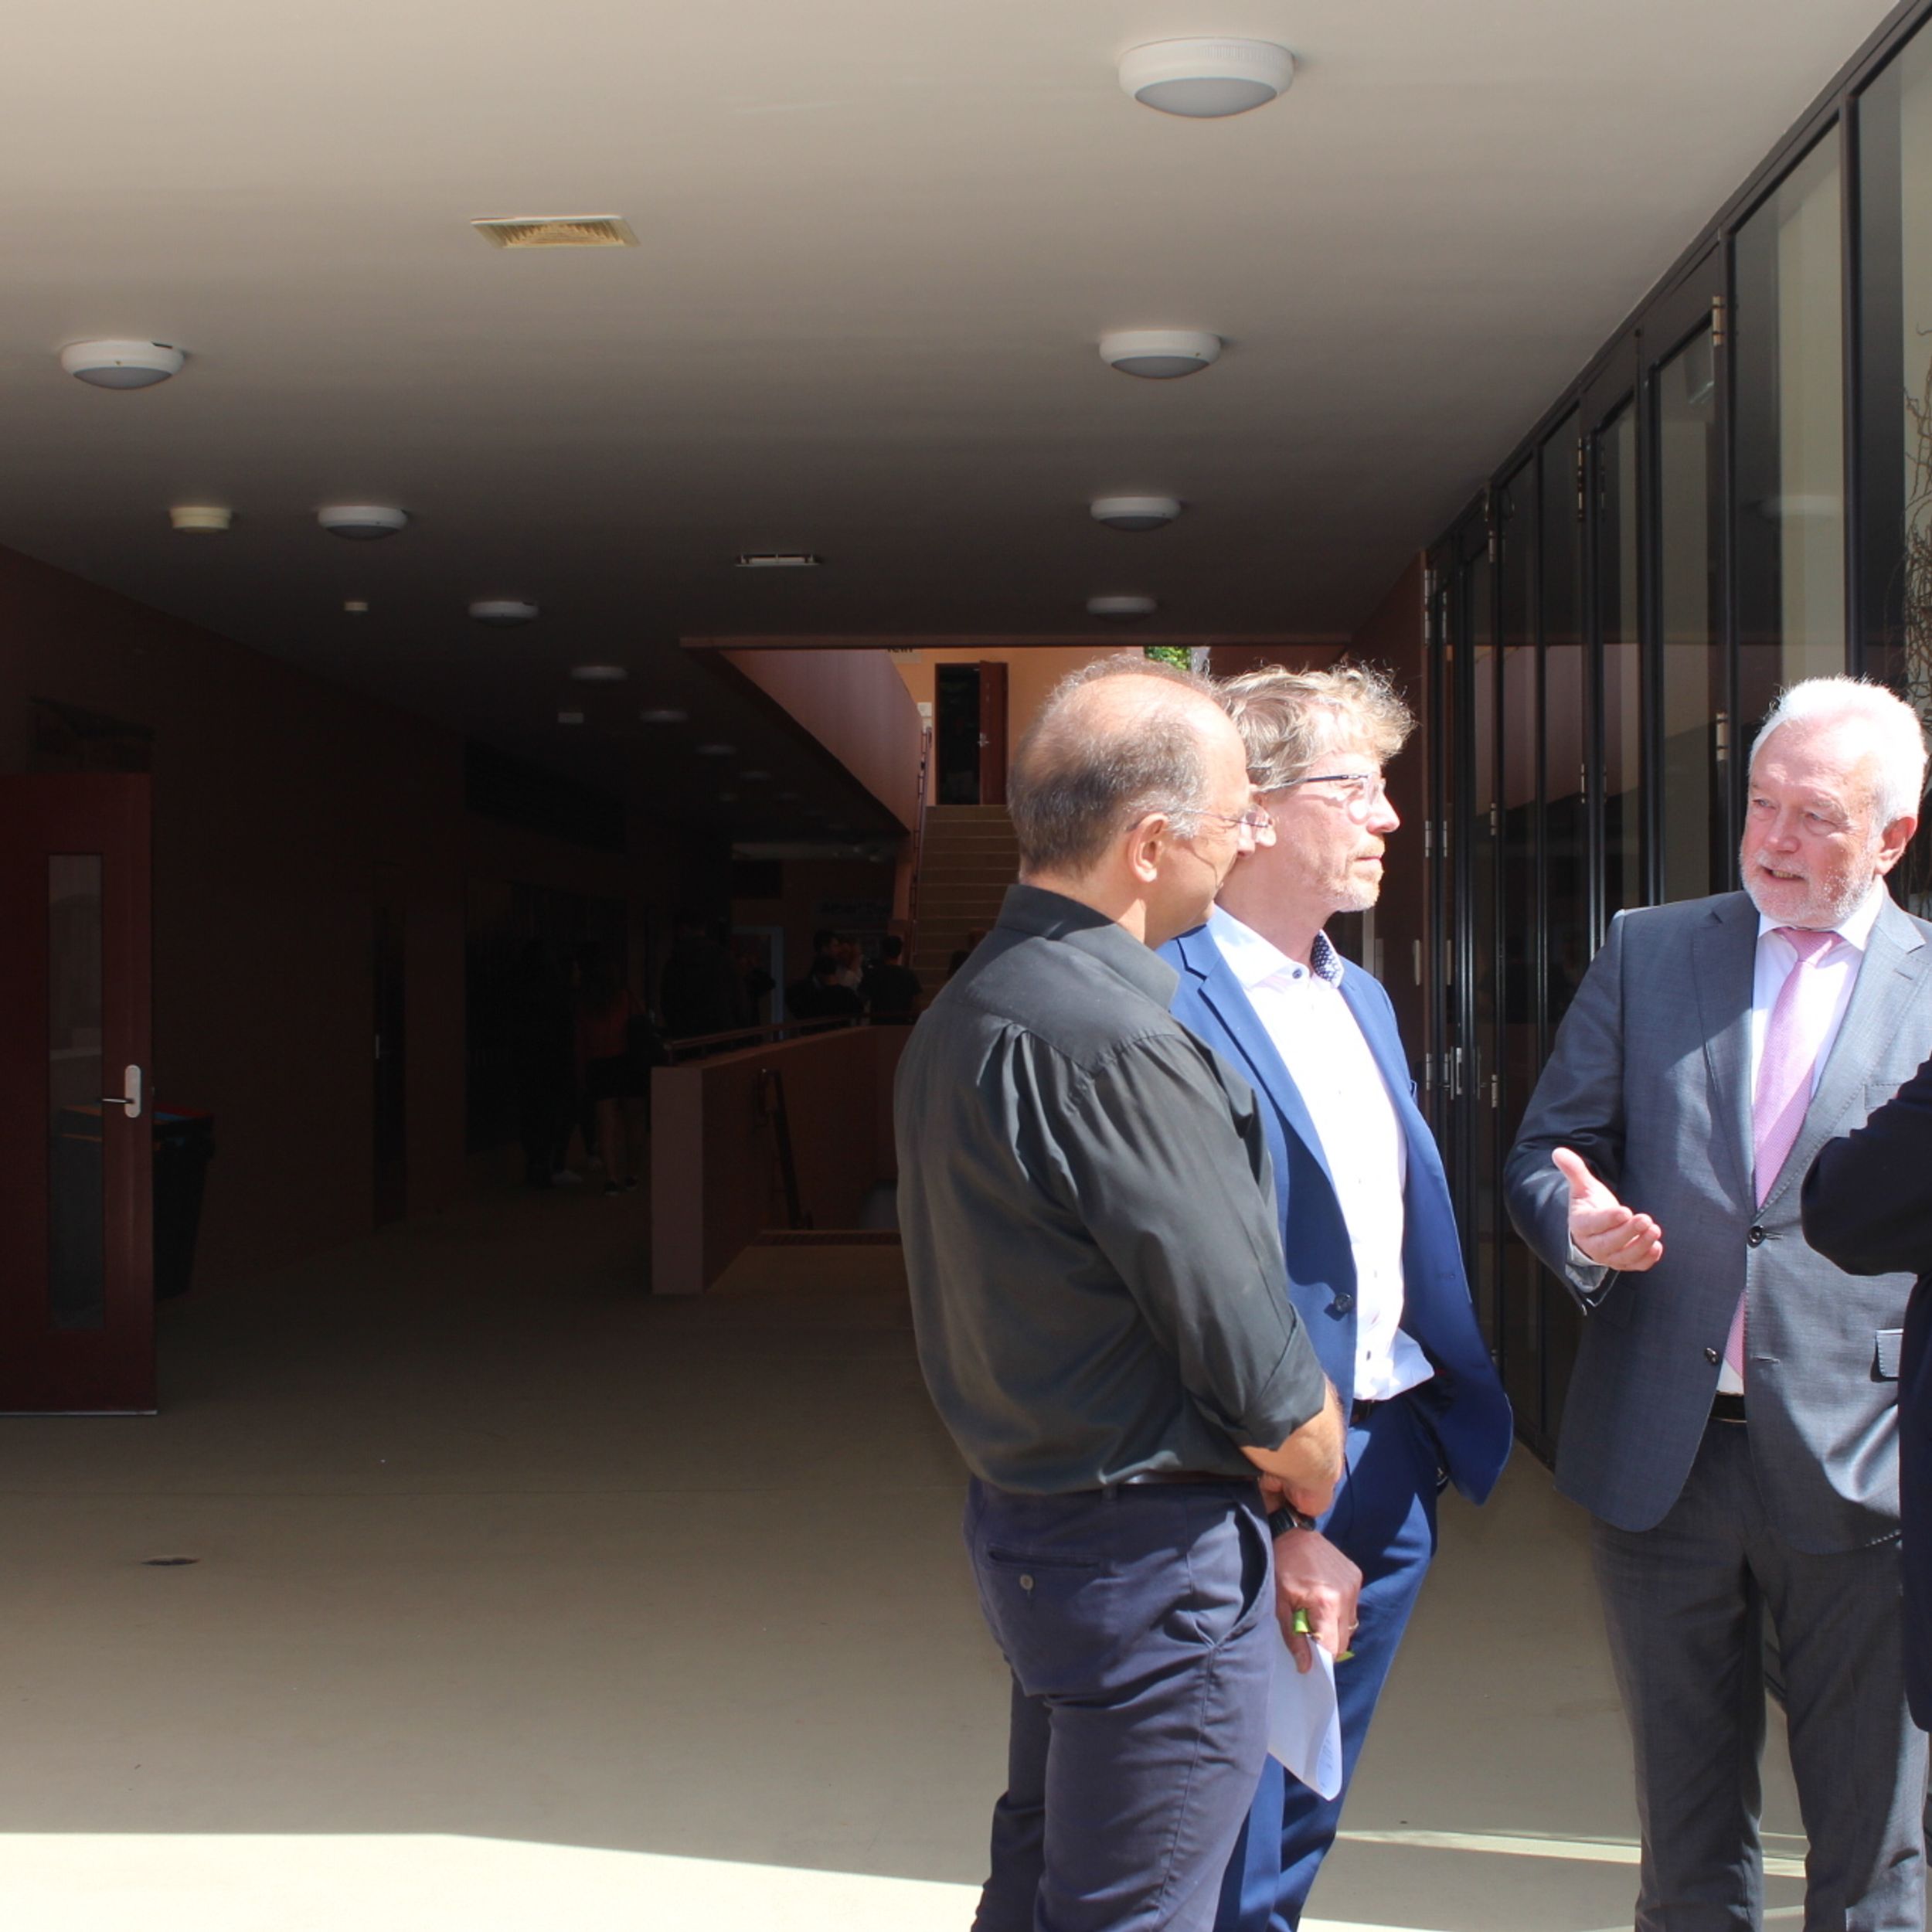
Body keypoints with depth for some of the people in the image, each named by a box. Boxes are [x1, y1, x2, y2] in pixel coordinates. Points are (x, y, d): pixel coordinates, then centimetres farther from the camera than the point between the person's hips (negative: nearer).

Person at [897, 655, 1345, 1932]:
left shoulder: (967, 1007, 6)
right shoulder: (1115, 1043, -25)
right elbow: (1250, 1360, -20)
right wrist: (1318, 1489, 1)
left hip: (1023, 1514, 10)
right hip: (1156, 1552, -9)